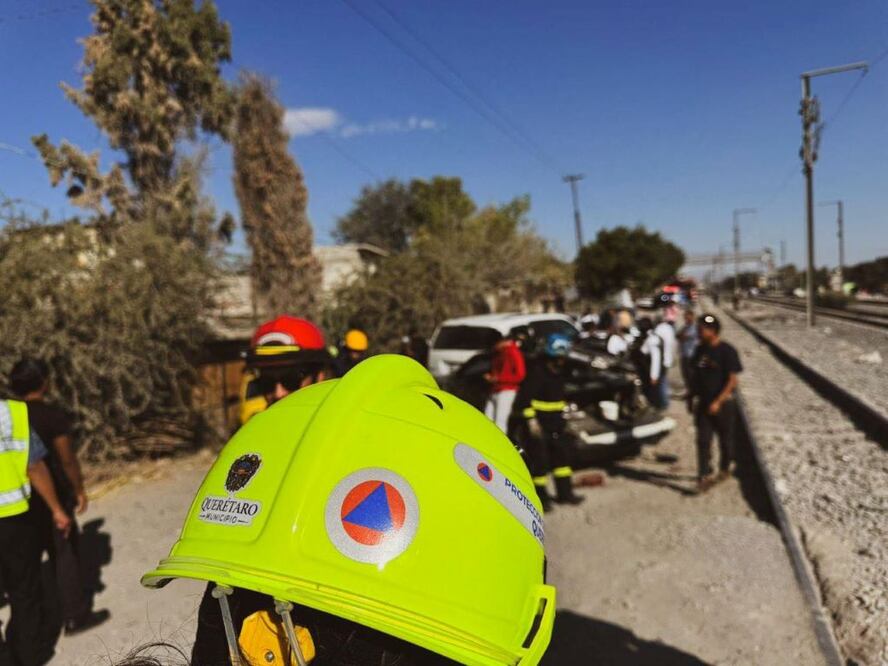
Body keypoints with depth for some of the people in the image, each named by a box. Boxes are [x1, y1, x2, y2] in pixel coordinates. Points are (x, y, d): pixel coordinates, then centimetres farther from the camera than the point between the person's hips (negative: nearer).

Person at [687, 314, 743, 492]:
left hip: (722, 403, -5)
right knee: (702, 440, -1)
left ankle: (724, 469, 30)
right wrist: (691, 397, 11)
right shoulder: (700, 349, 5)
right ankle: (704, 475, 1)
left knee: (725, 439, 12)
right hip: (703, 403, 5)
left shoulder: (727, 351, -13)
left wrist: (717, 402, -20)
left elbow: (732, 381, -15)